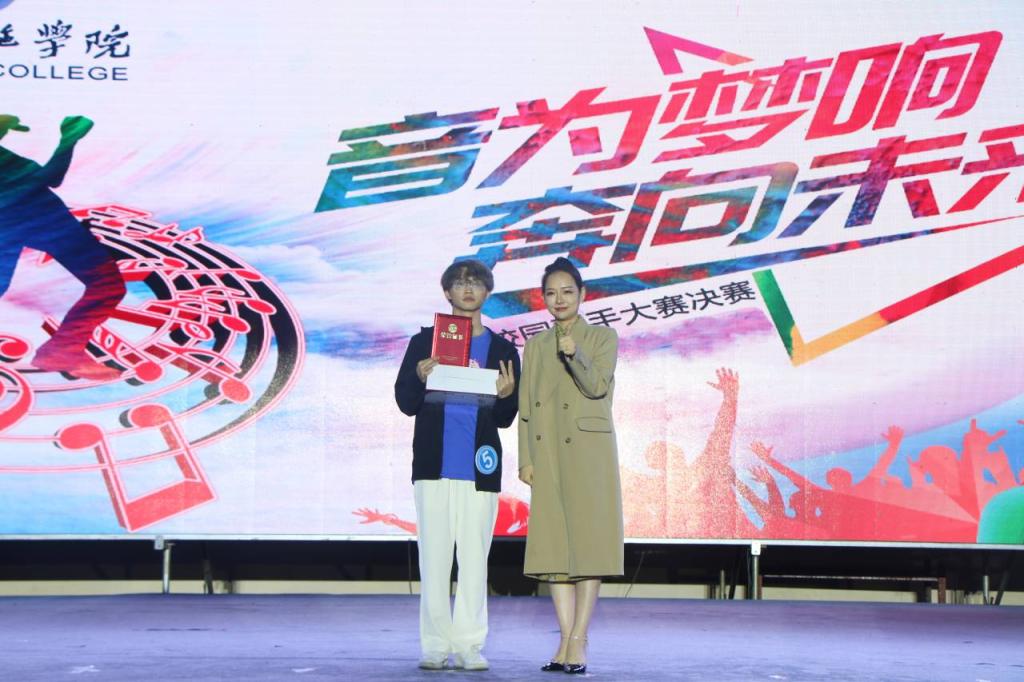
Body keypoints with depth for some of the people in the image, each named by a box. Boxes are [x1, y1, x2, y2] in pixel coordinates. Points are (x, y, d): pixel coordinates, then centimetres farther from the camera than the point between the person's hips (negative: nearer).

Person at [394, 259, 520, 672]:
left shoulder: (502, 350, 12)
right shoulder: (424, 342, 9)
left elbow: (506, 419, 11)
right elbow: (405, 403, 4)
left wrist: (506, 394, -11)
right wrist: (421, 378, -15)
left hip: (479, 467, 1)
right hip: (433, 464, 0)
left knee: (474, 557, 0)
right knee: (433, 556, 0)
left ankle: (469, 645, 5)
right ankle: (435, 645, 7)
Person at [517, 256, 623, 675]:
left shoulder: (603, 338, 5)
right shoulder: (535, 345, 15)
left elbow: (597, 387, -10)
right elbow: (526, 407, 12)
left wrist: (575, 354, -27)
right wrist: (525, 459, 2)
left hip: (589, 452, -4)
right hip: (546, 454, 4)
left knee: (588, 542, -6)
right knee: (554, 543, 1)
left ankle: (578, 639, -3)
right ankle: (566, 639, 5)